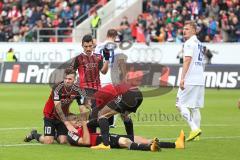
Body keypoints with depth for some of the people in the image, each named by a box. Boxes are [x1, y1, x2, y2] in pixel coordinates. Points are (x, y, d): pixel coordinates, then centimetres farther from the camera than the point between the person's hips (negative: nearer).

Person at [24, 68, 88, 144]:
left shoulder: (77, 91, -16)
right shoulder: (58, 88, -28)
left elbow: (82, 108, -14)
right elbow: (57, 107, -32)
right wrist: (67, 123, -39)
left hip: (64, 116, 4)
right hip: (51, 115, -4)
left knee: (63, 141, -10)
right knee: (48, 141, -14)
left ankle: (56, 134, 25)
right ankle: (33, 134, 18)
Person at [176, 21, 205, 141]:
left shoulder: (189, 43, -9)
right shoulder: (200, 44, 20)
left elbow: (187, 60, -18)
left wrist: (182, 78, -21)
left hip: (190, 80, -9)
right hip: (200, 81, 9)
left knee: (181, 104, -5)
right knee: (194, 107, 11)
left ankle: (194, 128, -16)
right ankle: (195, 134, 8)